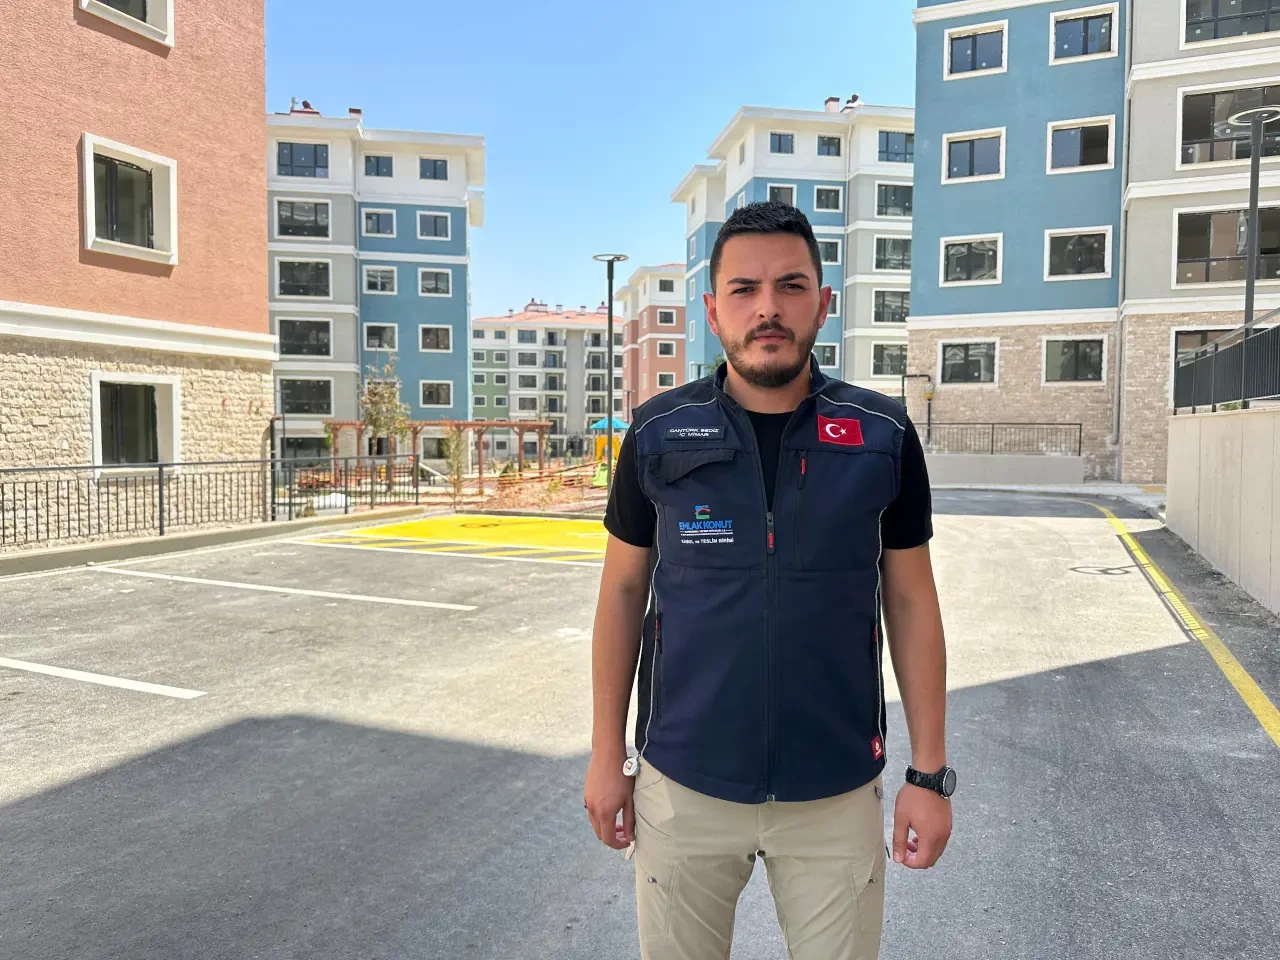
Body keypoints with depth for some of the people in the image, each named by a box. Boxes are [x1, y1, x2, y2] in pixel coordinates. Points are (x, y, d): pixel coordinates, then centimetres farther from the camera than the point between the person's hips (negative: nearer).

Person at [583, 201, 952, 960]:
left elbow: (912, 603, 0)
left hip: (838, 793, 0)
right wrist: (607, 753, 2)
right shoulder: (658, 434, -6)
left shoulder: (885, 437, -6)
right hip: (683, 785, 1)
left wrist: (930, 772, 0)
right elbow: (623, 591, 1)